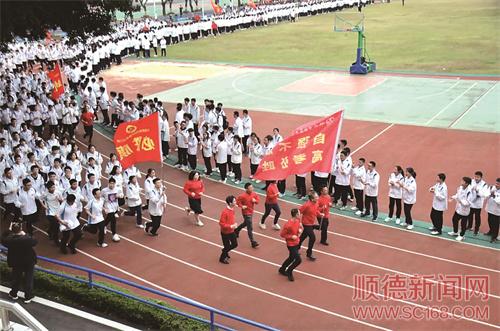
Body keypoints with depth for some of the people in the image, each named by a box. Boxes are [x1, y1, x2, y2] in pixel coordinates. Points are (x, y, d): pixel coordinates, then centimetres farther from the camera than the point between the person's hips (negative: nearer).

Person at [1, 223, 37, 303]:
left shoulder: (9, 239, -22)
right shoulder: (27, 239, -29)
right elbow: (35, 242, -11)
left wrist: (10, 232, 0)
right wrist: (25, 235, -9)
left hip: (16, 263, 3)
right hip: (29, 262, -3)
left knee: (16, 278, 23)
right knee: (28, 279, 12)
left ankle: (13, 294, 41)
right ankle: (28, 297, 20)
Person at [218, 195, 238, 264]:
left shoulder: (232, 209, -3)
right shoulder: (225, 212, -30)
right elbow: (221, 223, -26)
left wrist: (234, 224, 4)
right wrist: (231, 226, -30)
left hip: (231, 231, 8)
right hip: (225, 232, -8)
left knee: (235, 244, 18)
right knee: (227, 246, 8)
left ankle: (225, 251, 44)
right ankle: (222, 258, 34)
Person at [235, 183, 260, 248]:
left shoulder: (254, 194, -5)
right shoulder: (243, 196, -23)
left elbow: (257, 199, 7)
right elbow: (237, 201, -13)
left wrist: (255, 201, -15)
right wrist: (241, 206, -26)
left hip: (251, 212, 8)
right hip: (246, 213, -8)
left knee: (245, 223, 29)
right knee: (250, 228, -7)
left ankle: (237, 230, 55)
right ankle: (253, 242, -4)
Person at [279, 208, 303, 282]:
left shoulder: (298, 220, -6)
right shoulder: (288, 225, -29)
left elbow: (300, 227, 15)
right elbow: (282, 234, -19)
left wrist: (301, 229, -7)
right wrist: (291, 236, -24)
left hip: (297, 243, 8)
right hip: (291, 245, -8)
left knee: (291, 258, 23)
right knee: (298, 260, -9)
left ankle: (282, 269, 46)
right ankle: (289, 272, 15)